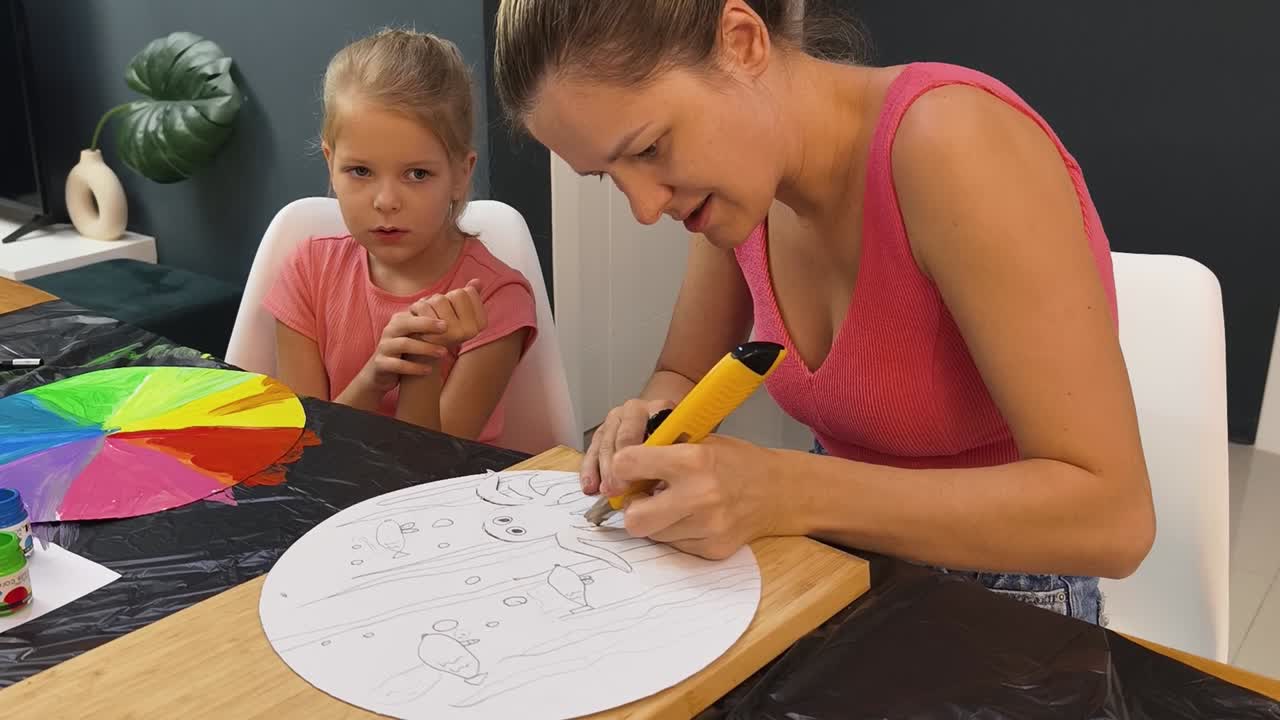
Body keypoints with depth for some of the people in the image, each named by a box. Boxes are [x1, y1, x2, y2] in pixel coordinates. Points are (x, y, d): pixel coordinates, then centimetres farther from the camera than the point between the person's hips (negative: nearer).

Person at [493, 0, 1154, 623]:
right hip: (843, 568, 5)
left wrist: (788, 494, -33)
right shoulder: (741, 172, -5)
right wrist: (652, 425, -14)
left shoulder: (949, 143, -26)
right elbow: (682, 378, 8)